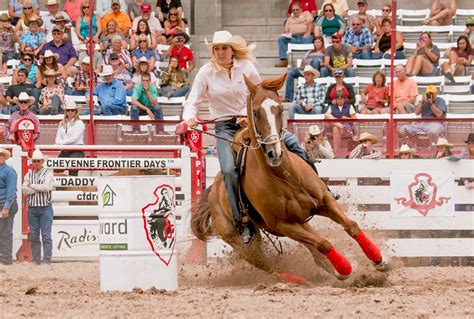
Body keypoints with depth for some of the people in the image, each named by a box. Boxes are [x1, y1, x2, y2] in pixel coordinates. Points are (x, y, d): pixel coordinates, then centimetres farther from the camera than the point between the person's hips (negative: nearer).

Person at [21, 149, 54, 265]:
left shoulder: (48, 173, 0)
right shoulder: (28, 175, 9)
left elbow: (47, 187, -15)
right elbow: (24, 189, -4)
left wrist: (32, 186, -6)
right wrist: (39, 188, -12)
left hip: (45, 208, -4)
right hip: (32, 208, 4)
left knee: (46, 236, -6)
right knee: (33, 237, 6)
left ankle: (47, 259, -4)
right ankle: (36, 260, 12)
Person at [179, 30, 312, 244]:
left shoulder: (246, 67, -3)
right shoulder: (206, 73, -6)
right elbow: (192, 102, -6)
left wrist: (248, 112, -12)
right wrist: (189, 118, -28)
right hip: (224, 126, -2)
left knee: (291, 142, -11)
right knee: (229, 170, -25)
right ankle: (242, 222, -16)